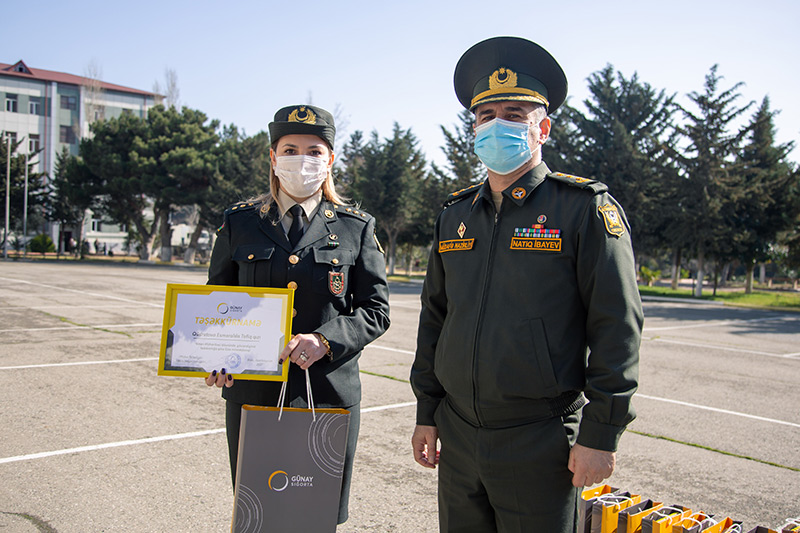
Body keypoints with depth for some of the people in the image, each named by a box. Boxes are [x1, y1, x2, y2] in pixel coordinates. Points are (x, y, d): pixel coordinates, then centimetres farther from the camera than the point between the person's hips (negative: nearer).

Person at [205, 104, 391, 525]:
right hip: (252, 393, 1)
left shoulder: (356, 229, 3)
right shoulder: (239, 223, 7)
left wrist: (326, 340, -17)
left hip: (329, 396, -1)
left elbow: (376, 311, 1)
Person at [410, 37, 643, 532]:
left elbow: (617, 328, -10)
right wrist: (426, 413, 13)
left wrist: (600, 434, -12)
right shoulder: (455, 215, 8)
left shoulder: (585, 208, -7)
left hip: (541, 447, -5)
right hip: (458, 438, 5)